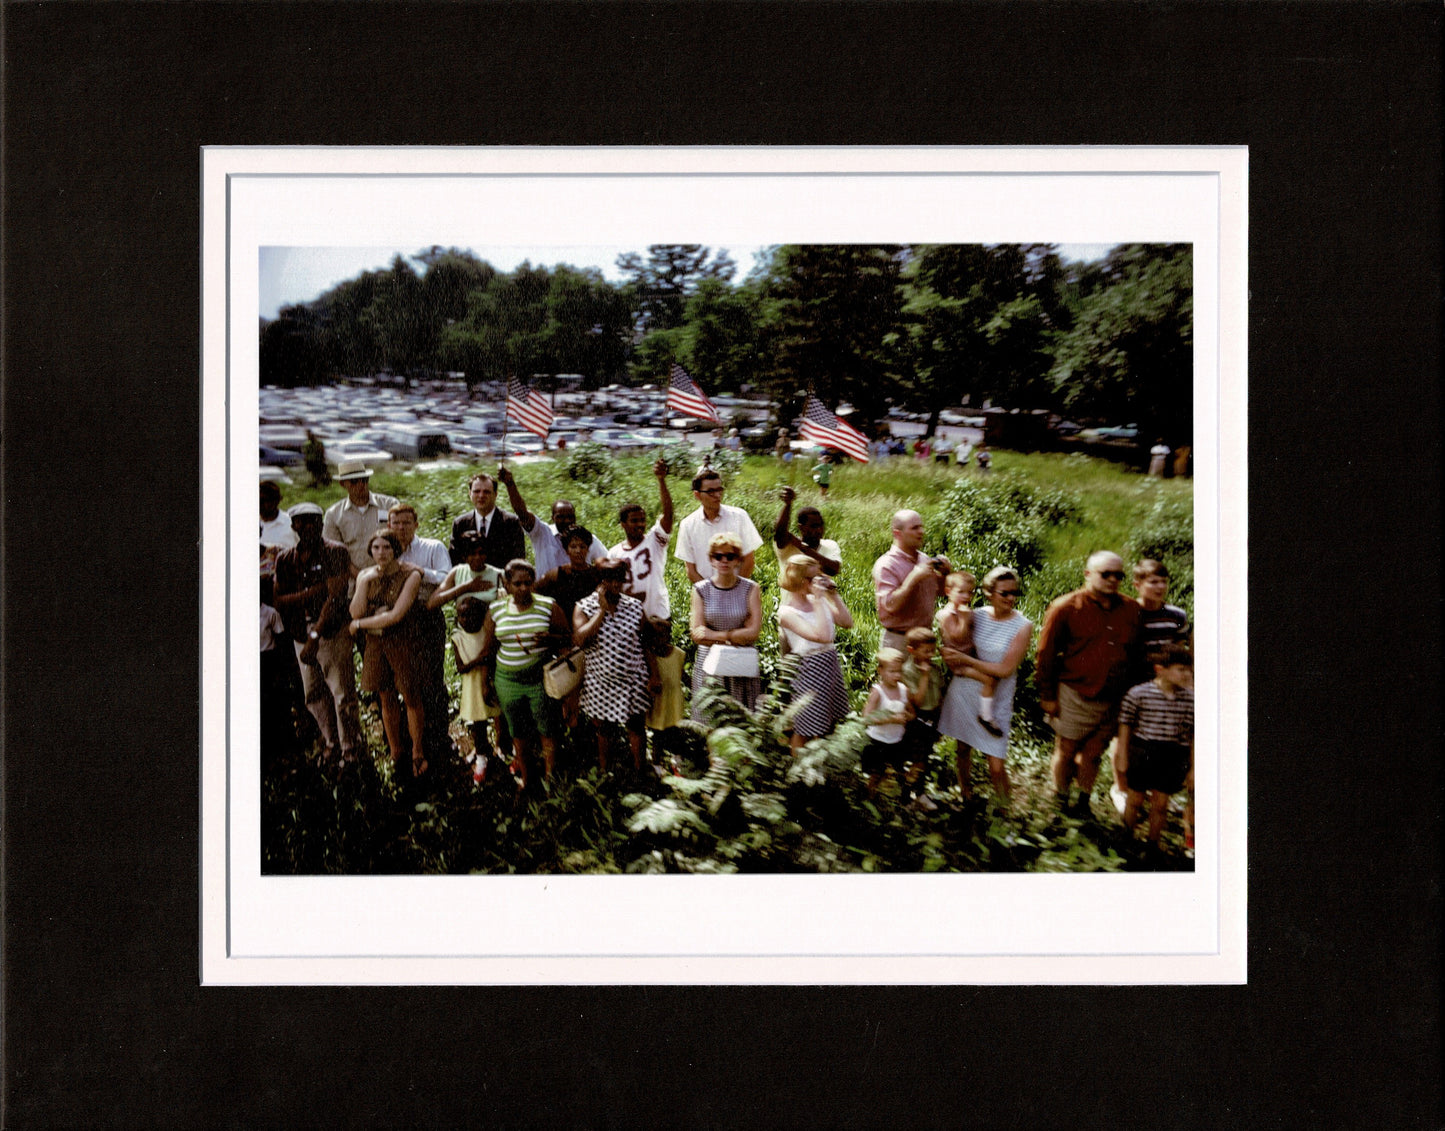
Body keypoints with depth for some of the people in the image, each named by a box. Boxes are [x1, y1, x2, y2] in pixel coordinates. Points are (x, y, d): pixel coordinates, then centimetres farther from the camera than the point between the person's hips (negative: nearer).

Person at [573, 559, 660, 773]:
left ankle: (638, 769, 25)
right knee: (600, 726, 12)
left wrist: (653, 676, 0)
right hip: (599, 681, -1)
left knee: (635, 724, 8)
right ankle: (603, 772, 28)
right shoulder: (584, 607, -6)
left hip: (632, 680, 1)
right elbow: (580, 640, -22)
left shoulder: (634, 606, 0)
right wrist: (602, 610, -19)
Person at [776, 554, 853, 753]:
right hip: (810, 668, -7)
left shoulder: (816, 600, 3)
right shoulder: (787, 612, -19)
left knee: (829, 727, 18)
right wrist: (819, 600, -26)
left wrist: (833, 595, -4)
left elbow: (847, 622, 5)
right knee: (803, 730, 4)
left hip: (831, 665, 7)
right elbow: (822, 636, -30)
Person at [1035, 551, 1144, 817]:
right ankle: (1061, 802, 24)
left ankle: (1083, 803, 25)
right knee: (1066, 750, 8)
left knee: (1093, 753, 11)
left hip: (1113, 702, 3)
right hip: (1075, 696, -3)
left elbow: (1136, 655, 13)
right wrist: (1047, 695, -4)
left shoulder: (1132, 610, 5)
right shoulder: (1066, 608, -7)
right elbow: (1046, 654, -4)